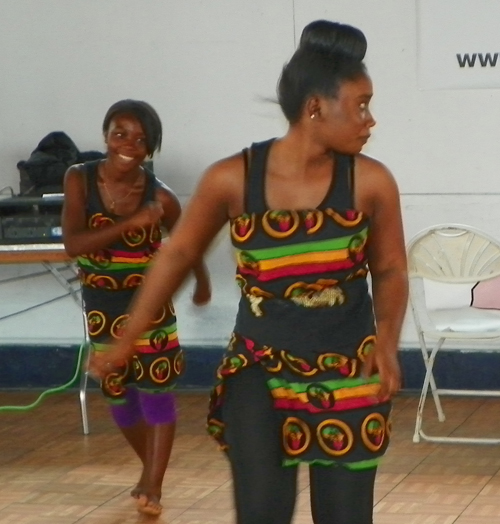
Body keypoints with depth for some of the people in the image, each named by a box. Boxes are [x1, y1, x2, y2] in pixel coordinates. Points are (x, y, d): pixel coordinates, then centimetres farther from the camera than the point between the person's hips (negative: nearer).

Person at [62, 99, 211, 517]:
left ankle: (152, 488, 1)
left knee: (156, 389, -5)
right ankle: (151, 471, 35)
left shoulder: (160, 196, -16)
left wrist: (202, 283, 15)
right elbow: (72, 243, -25)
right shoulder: (80, 179, -14)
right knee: (117, 393, 14)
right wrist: (130, 223, -33)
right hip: (101, 306, 3)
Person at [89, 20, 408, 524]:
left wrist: (387, 340, -14)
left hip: (348, 375, 1)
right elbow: (178, 254, 3)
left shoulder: (370, 182, -10)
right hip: (259, 369, -1)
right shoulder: (232, 179, -12)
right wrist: (126, 340, 7)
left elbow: (389, 270, 5)